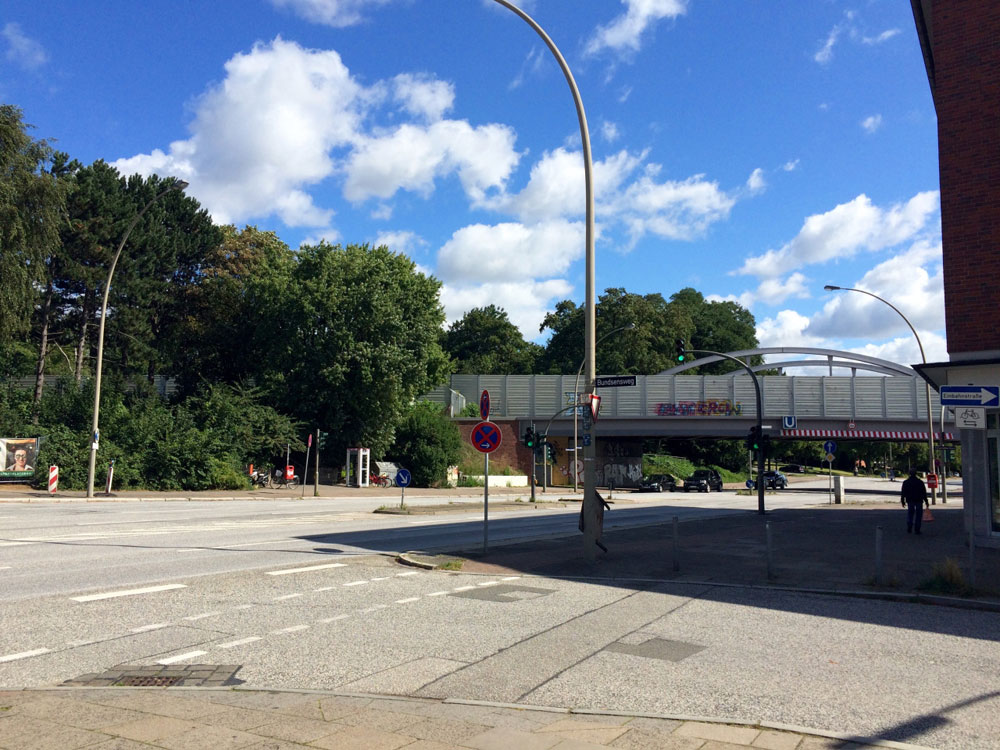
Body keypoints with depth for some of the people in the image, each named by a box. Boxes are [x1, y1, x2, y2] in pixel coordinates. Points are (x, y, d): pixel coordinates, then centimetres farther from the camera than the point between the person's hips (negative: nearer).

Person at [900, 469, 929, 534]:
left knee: (910, 514, 12)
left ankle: (909, 529, 4)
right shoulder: (920, 482, -5)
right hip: (919, 501, -2)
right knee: (918, 515, 4)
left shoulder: (906, 482, 0)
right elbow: (924, 493, -3)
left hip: (910, 501, 2)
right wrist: (926, 501, 3)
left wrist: (902, 501, 10)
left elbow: (903, 493, 2)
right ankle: (917, 530, 1)